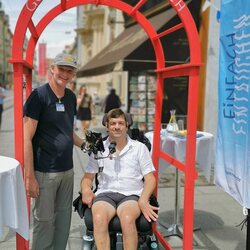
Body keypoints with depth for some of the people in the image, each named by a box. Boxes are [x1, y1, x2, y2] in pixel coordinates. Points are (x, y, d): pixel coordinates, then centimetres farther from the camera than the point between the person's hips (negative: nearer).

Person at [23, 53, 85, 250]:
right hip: (45, 172, -6)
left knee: (64, 217, 15)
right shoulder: (39, 95, -11)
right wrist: (30, 176, -16)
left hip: (67, 170, 6)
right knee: (45, 220, 6)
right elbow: (27, 139, -13)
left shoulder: (71, 97, 8)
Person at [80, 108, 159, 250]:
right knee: (99, 218, -33)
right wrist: (86, 189, -9)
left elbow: (150, 178, 7)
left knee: (127, 219, -34)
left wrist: (143, 200, -12)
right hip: (105, 193, 1)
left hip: (131, 194, -1)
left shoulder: (140, 148, 10)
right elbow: (88, 177, 15)